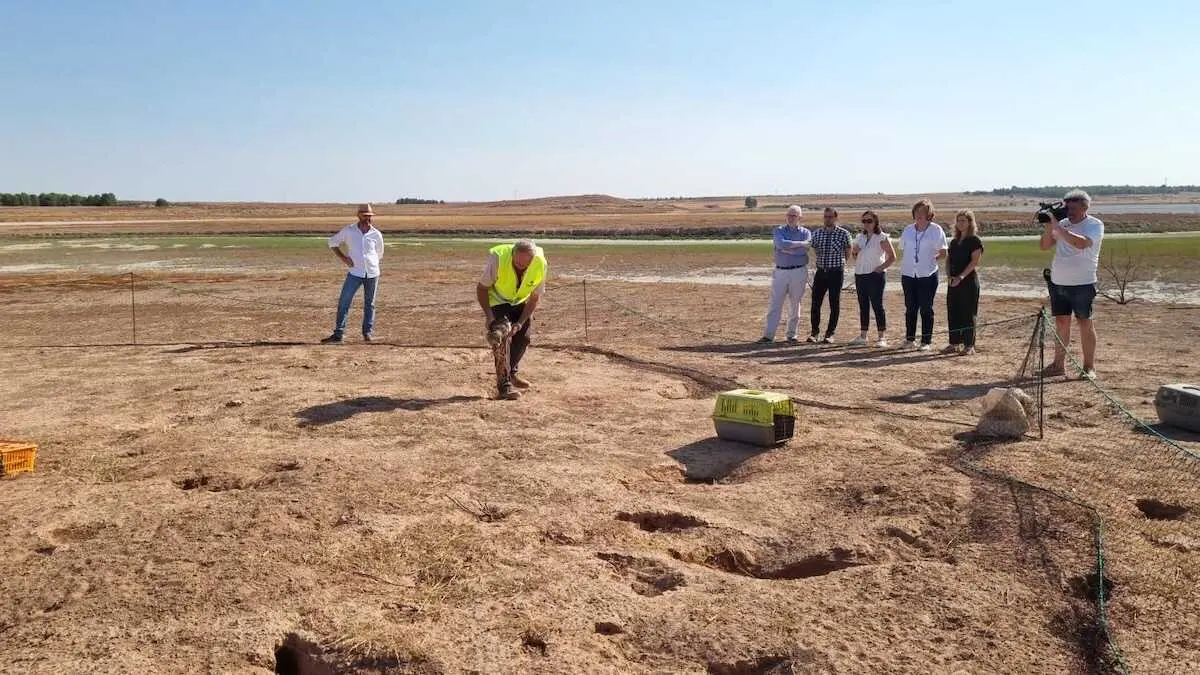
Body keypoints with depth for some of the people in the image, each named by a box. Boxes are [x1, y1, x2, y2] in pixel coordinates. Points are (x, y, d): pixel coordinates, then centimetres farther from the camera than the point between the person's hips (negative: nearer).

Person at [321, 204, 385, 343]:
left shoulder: (377, 235, 1)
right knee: (343, 302, -6)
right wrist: (343, 257, -3)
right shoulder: (348, 231, -1)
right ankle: (338, 333, -3)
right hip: (355, 273, -1)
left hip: (372, 274, 1)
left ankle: (367, 332, 19)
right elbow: (332, 242, 8)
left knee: (369, 304, 9)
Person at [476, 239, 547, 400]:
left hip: (521, 301, 3)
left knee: (524, 335, -2)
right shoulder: (498, 259, -35)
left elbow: (535, 298, -14)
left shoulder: (541, 265, -27)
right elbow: (481, 289, -21)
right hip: (498, 300, -3)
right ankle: (504, 384, -13)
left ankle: (512, 372, 24)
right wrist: (489, 315, -29)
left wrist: (520, 323, -22)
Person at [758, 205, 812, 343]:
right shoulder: (779, 230, 6)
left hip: (798, 272, 0)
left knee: (795, 305, 5)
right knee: (775, 304, -3)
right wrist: (800, 244, -16)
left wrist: (787, 249, -11)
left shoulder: (805, 232, 5)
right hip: (780, 271, 0)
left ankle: (791, 334, 15)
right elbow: (781, 244, -16)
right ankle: (768, 335, -4)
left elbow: (804, 250, -13)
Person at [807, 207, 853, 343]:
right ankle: (814, 331, 13)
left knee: (835, 304, 4)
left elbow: (848, 252, 10)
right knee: (815, 303, 1)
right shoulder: (817, 233, 5)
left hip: (836, 272, -3)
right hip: (820, 271, 3)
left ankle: (830, 333, 13)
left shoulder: (843, 234, -4)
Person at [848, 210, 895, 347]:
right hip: (860, 274, 6)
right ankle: (862, 336, 15)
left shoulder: (882, 238, -5)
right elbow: (853, 255, 22)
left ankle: (882, 337, -3)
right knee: (863, 305, 10)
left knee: (877, 305, -7)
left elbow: (892, 257, -6)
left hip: (875, 275, -6)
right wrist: (854, 251, 1)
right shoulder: (860, 237, 13)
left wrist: (881, 267, -14)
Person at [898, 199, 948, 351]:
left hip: (928, 275, -4)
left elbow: (943, 253, 0)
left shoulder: (936, 230, -3)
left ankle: (926, 341, 7)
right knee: (910, 308, 9)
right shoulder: (908, 230, 10)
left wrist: (931, 259, -11)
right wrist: (903, 268, 7)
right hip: (908, 274, 4)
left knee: (926, 309, 1)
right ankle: (910, 339, 18)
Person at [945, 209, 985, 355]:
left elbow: (975, 261, -13)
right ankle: (954, 343, 15)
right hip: (954, 282, 7)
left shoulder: (975, 240, -5)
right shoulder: (954, 241, 16)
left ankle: (969, 345, 1)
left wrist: (961, 277, -20)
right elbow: (948, 259, 16)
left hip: (969, 281, -7)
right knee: (952, 313, 8)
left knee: (968, 314, -4)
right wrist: (948, 274, -3)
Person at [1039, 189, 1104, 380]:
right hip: (1058, 283, 5)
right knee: (1061, 323, 8)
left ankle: (1089, 367, 4)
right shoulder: (1063, 224, 10)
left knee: (1085, 324, -1)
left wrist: (1057, 227, -23)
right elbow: (1045, 246, 7)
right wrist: (1049, 225, -6)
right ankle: (1059, 364, 14)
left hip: (1082, 284, -5)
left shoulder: (1095, 225, -6)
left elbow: (1081, 243, -24)